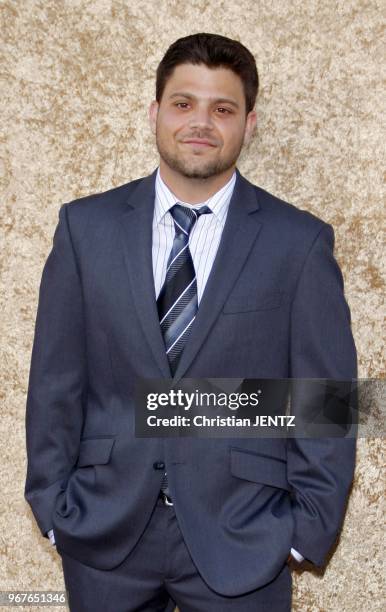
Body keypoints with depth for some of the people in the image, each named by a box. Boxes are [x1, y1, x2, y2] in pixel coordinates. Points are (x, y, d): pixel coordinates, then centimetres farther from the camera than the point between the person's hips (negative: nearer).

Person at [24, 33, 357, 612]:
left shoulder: (300, 242, -7)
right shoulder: (86, 226, -2)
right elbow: (55, 379, 1)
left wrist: (310, 526, -3)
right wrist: (52, 502, 1)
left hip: (241, 540, -1)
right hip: (103, 532, 2)